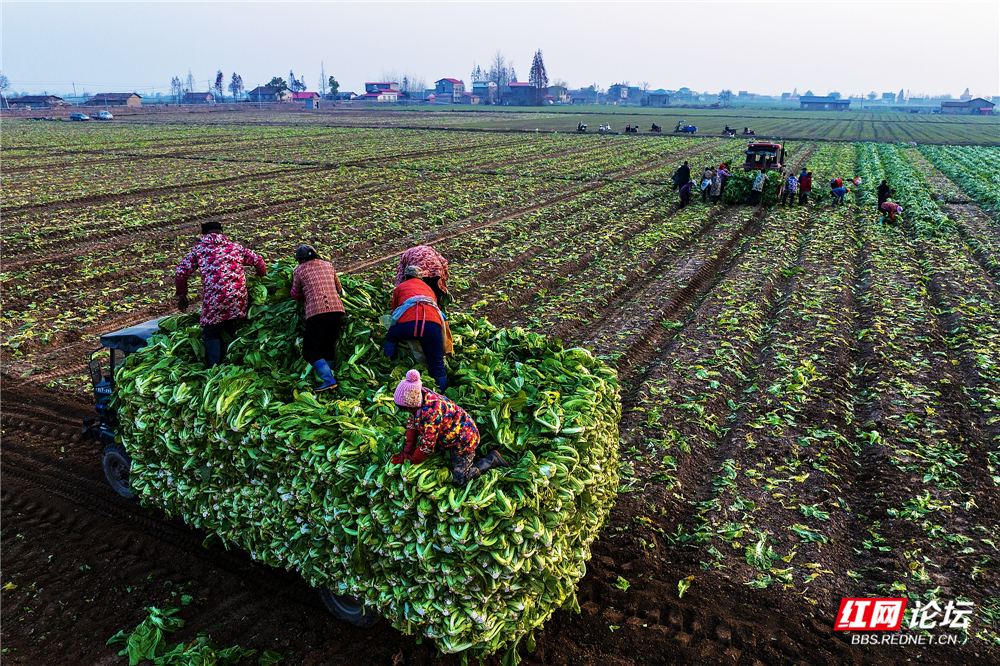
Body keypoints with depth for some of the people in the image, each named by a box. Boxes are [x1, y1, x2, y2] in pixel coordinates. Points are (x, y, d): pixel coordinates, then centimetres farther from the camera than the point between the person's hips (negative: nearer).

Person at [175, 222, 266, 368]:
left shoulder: (199, 249, 11)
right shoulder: (235, 247, 18)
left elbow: (180, 272, 6)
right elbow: (258, 261, 15)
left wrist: (181, 295, 17)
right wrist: (261, 278, 34)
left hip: (214, 299, -3)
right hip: (238, 297, 3)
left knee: (211, 334, 9)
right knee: (233, 332, 18)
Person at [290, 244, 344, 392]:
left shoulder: (300, 270, 10)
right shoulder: (328, 265, 20)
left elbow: (295, 294, 19)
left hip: (316, 313, -5)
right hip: (337, 310, 5)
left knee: (310, 351, 0)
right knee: (328, 348, 17)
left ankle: (329, 380, -12)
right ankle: (329, 375, 16)